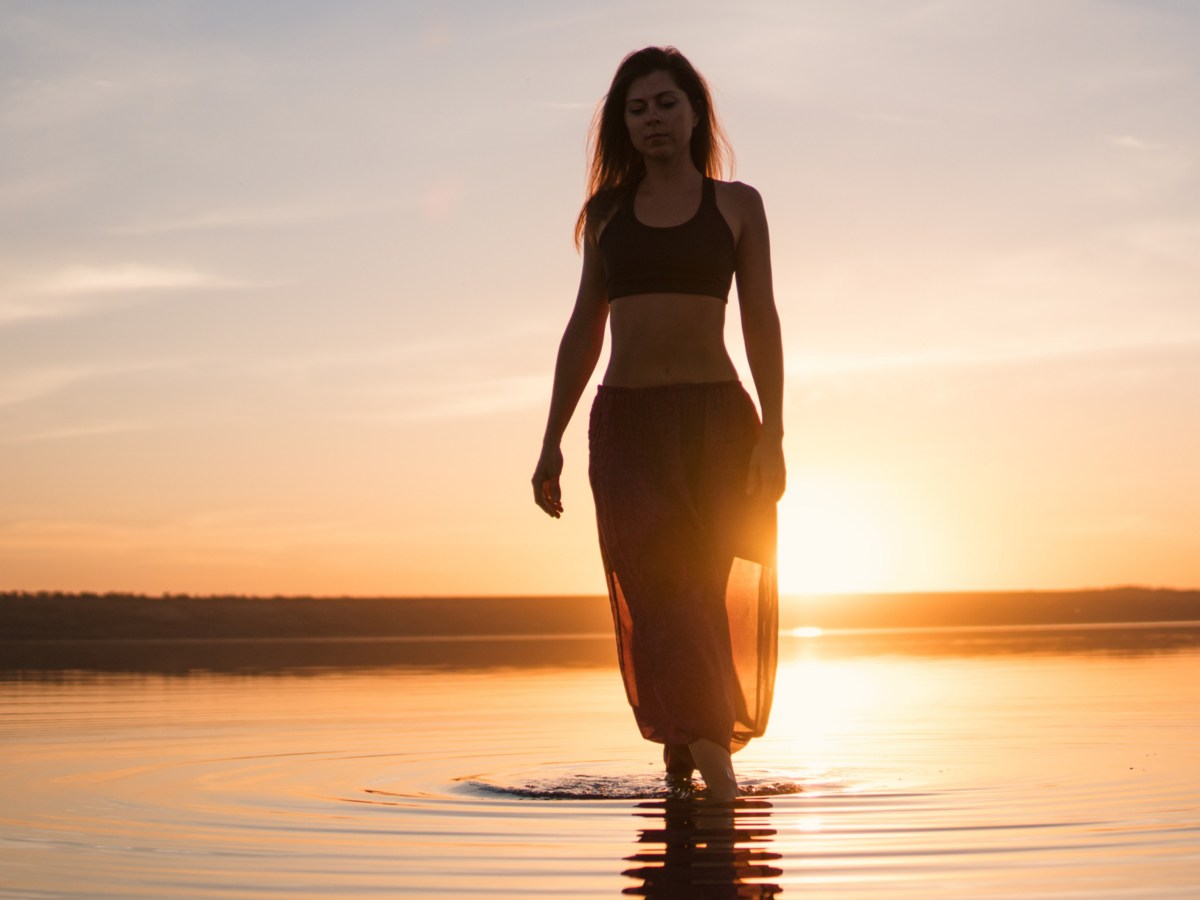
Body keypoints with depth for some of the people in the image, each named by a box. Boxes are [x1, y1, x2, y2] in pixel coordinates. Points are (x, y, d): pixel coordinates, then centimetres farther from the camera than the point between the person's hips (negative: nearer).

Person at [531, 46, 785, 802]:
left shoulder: (738, 205, 8)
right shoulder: (607, 212, 14)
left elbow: (762, 322, 1)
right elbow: (585, 330, 14)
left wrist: (773, 435, -9)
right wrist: (552, 441, 8)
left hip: (716, 415, -1)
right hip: (626, 424, 1)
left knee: (703, 596, -1)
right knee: (658, 591, -14)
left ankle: (681, 755, 16)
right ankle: (714, 760, -17)